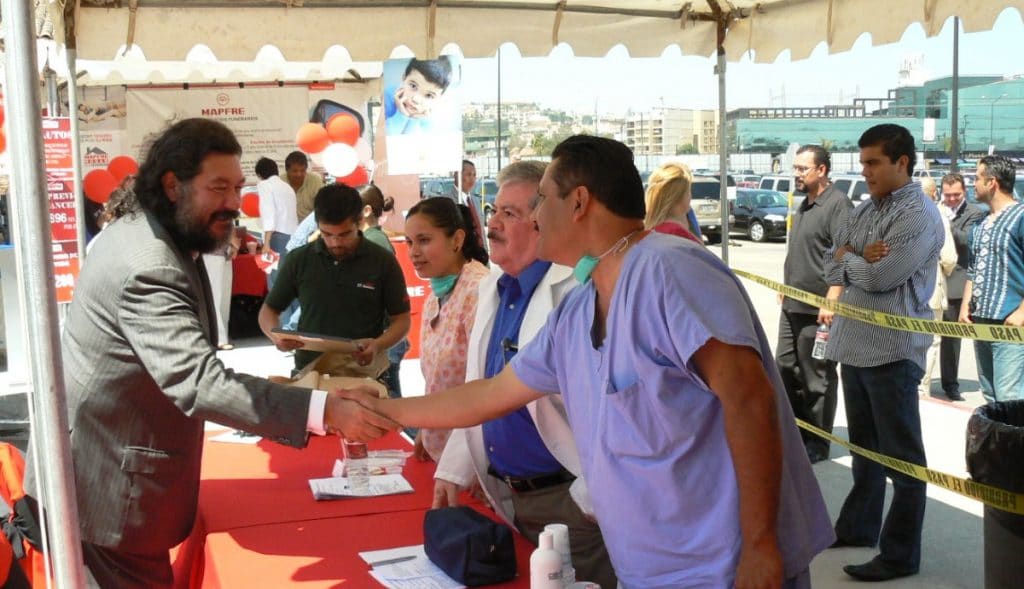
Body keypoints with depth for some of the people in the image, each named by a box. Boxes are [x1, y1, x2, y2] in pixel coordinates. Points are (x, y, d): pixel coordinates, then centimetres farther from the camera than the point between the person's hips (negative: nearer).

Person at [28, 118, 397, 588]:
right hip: (106, 483, -10)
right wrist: (325, 410, -43)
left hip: (118, 466, 10)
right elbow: (199, 384, -38)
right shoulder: (148, 267, -29)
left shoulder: (145, 233, 6)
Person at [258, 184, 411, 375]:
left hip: (364, 373, -1)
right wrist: (276, 336, -9)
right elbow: (268, 310, 13)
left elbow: (401, 320, 5)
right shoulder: (298, 260, 3)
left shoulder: (383, 262, -1)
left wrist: (378, 345, -15)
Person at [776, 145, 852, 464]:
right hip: (792, 306, 9)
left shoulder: (837, 204, -14)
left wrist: (831, 301, -25)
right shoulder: (804, 205, 15)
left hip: (817, 310, -9)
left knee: (817, 378, 2)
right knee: (785, 370, 14)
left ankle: (816, 444, 13)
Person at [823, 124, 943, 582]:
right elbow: (831, 270, 8)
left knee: (901, 455, 1)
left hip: (892, 349, -8)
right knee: (864, 444, 20)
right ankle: (859, 527, 34)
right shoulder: (863, 212, 14)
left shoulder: (919, 216, -12)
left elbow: (879, 277, -21)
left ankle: (901, 555, 10)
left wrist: (848, 256, -2)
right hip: (855, 344, 8)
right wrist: (860, 260, -11)